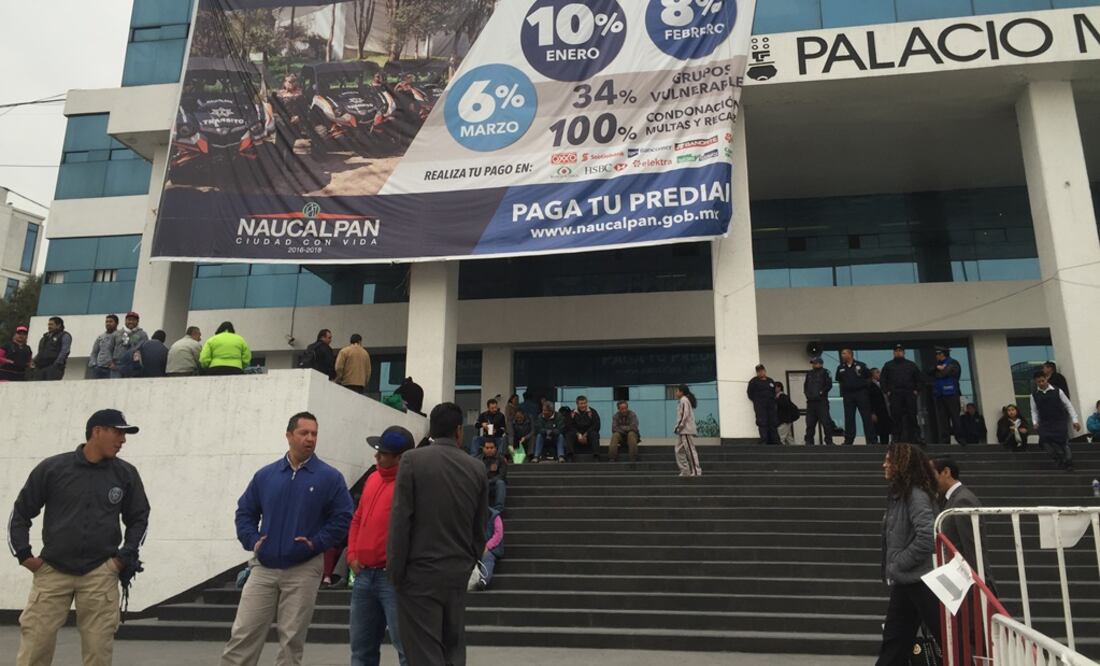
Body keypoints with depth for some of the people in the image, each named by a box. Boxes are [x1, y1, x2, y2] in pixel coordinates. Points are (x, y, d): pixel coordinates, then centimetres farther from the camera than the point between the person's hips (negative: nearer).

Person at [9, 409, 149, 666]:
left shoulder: (126, 474, 4)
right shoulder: (52, 468, -1)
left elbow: (139, 518, 14)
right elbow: (21, 513, 9)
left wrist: (127, 555, 3)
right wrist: (23, 554, 0)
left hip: (101, 574, 1)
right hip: (52, 571, -1)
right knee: (34, 645, -1)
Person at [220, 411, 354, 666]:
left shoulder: (330, 477, -3)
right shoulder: (265, 475, 6)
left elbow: (343, 517, -3)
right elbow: (245, 511, 14)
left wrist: (316, 543, -11)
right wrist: (252, 540, 0)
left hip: (304, 570, -2)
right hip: (263, 568, 2)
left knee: (291, 639, 6)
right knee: (242, 635, 3)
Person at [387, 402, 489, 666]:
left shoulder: (412, 459, -7)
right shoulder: (478, 468, 3)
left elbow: (400, 519, -11)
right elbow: (480, 528, 8)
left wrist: (395, 571, -4)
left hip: (420, 572, -4)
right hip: (458, 573, 4)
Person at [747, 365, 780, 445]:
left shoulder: (771, 381, 17)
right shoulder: (754, 381, 2)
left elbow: (774, 392, 22)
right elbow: (750, 393, -2)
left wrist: (773, 401, 10)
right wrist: (757, 401, -1)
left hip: (771, 405, 5)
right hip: (760, 406, -5)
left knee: (773, 423, 4)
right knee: (762, 424, -11)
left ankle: (775, 441, 9)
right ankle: (764, 442, -13)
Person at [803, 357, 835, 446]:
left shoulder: (825, 372, 1)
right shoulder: (809, 374, 18)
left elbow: (829, 385, -8)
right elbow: (805, 386, 20)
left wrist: (821, 393, -14)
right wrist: (807, 394, 4)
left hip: (822, 401, -5)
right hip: (811, 401, 5)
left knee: (825, 421, -7)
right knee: (810, 422, 5)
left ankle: (829, 440, -1)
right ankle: (809, 441, 11)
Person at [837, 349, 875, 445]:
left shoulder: (861, 365, -2)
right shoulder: (840, 368, 8)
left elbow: (869, 378, 7)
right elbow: (839, 380, 21)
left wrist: (863, 385, 7)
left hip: (861, 393, -3)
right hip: (848, 395, 3)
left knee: (867, 417, -2)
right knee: (849, 418, 4)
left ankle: (871, 440, 1)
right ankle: (848, 440, 9)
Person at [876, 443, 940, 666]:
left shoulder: (917, 495, -16)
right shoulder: (898, 494, 11)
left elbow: (926, 537, -26)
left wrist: (898, 565, -18)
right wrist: (891, 569, 8)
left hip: (920, 580, -9)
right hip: (903, 581, 9)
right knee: (893, 640, 13)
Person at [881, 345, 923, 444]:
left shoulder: (911, 365, 14)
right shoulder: (888, 365, 12)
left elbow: (920, 378, 15)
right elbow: (883, 380, 10)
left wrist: (917, 390, 3)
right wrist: (887, 392, 0)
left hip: (910, 395, 1)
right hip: (894, 396, 0)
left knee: (912, 417, -1)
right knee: (896, 417, -3)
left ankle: (916, 438, 3)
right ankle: (897, 438, 1)